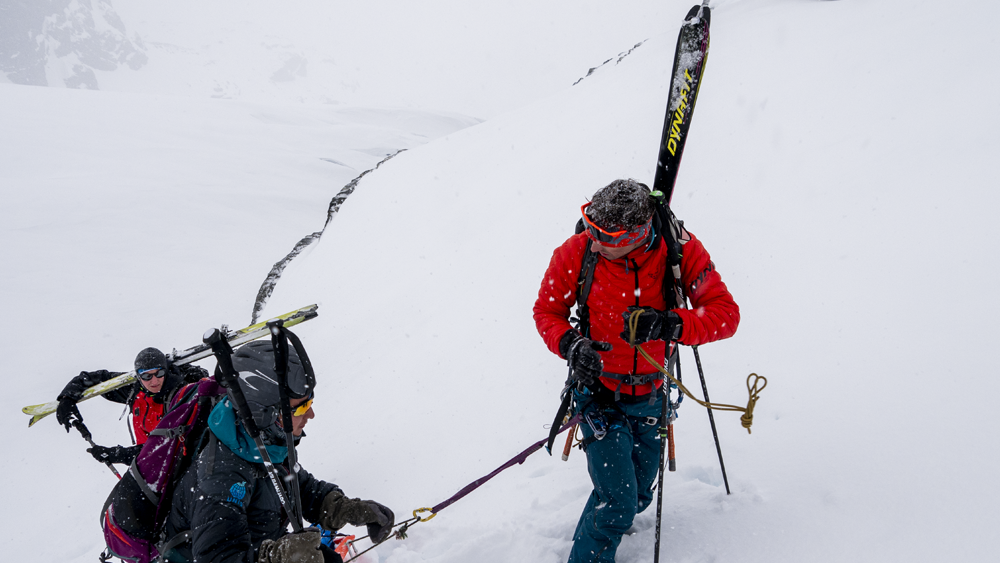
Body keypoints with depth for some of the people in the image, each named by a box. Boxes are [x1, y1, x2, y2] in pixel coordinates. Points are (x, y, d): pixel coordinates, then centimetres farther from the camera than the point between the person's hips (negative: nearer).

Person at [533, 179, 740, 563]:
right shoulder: (576, 253, -22)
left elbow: (726, 314, -20)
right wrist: (570, 345, -28)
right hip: (598, 390, -3)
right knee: (617, 502, -11)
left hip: (651, 396, 3)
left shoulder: (680, 249, -21)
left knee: (639, 497, 21)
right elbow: (547, 311, -8)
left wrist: (670, 324, -37)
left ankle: (600, 531, 53)